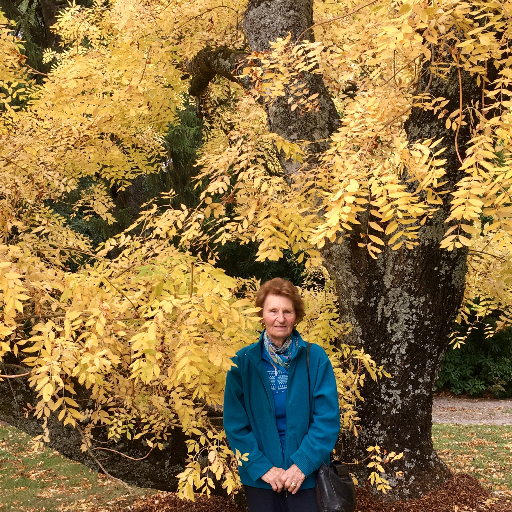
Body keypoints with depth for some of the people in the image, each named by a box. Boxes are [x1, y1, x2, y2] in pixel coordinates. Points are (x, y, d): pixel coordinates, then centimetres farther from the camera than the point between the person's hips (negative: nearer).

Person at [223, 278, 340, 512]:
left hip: (306, 476, -1)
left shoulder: (315, 358, -6)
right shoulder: (243, 361, -4)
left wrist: (303, 464, -15)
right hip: (259, 477, 1)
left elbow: (327, 419, -8)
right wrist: (263, 468, -11)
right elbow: (235, 423, -4)